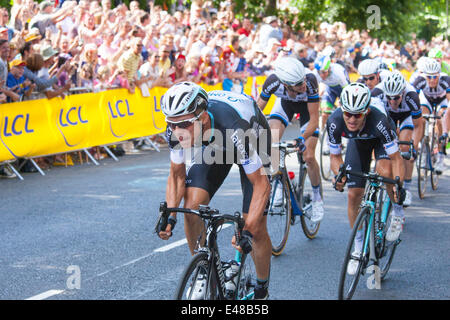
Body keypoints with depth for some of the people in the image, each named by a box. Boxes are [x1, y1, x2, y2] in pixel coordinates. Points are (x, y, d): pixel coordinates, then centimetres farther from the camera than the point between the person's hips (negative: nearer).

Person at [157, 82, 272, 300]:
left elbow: (261, 184, -37)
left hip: (253, 141, -4)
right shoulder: (176, 129, -30)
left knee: (256, 228, -11)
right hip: (213, 146, 4)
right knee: (191, 208, -16)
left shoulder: (234, 129, -45)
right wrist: (169, 216, -29)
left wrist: (248, 231, -46)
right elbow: (177, 176, -14)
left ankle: (262, 291, 14)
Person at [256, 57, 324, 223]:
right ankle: (278, 186, -5)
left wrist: (303, 139, -51)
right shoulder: (273, 81, -36)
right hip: (285, 103, 2)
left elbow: (314, 120, -35)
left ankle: (317, 198, 14)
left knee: (309, 157, -9)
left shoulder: (310, 80, -41)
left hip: (307, 106, -2)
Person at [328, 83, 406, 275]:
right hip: (358, 142, 3)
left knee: (384, 171, -35)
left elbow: (396, 158, -35)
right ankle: (358, 248, 12)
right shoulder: (335, 122, -35)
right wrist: (339, 175, -37)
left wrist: (398, 185, -50)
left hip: (381, 139, -3)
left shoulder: (379, 121, -43)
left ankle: (398, 211, -4)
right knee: (354, 195, -5)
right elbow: (335, 155, -18)